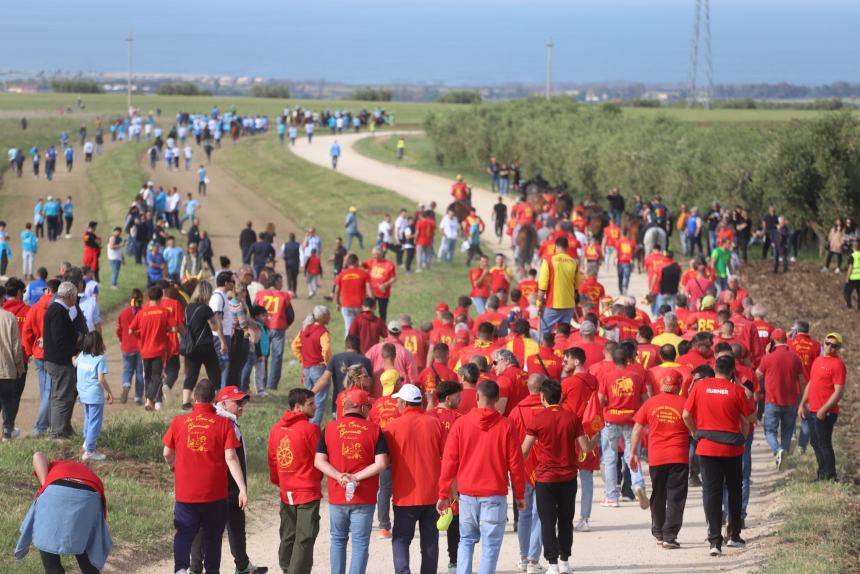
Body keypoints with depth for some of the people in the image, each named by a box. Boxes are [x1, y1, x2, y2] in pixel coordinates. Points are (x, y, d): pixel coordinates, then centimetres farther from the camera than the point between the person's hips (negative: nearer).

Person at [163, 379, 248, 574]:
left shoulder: (178, 422, -2)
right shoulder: (223, 424, -7)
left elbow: (167, 453, 9)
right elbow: (231, 458, -13)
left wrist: (173, 467, 31)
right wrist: (242, 489, -11)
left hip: (185, 491, 1)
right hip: (215, 492, -1)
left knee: (184, 533, 8)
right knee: (212, 536, 15)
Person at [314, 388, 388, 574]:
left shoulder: (329, 428, 3)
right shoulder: (374, 430, -3)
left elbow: (319, 461, -3)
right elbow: (381, 464, -11)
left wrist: (339, 476, -11)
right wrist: (357, 478, -10)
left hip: (337, 496, 2)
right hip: (364, 497, -2)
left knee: (338, 539, 17)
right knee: (360, 542, 3)